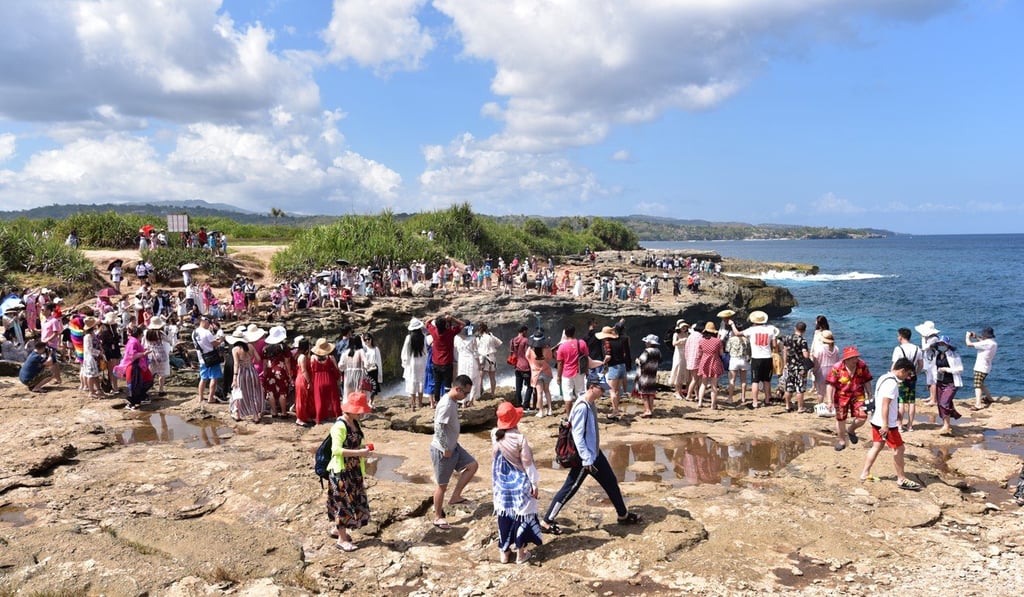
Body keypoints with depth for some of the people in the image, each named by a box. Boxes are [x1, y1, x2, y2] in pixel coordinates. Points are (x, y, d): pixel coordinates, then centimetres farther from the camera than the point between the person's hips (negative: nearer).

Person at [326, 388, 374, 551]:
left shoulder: (355, 423, 6)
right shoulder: (340, 426, -22)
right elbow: (336, 450, -28)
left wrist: (363, 447, 5)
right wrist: (359, 452, -30)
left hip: (354, 470, 9)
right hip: (341, 471, -9)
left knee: (353, 500, 17)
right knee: (344, 502, 0)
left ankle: (337, 529, 36)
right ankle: (342, 539, 13)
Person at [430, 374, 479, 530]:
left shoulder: (453, 401, 3)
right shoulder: (446, 405, -27)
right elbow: (438, 428, -30)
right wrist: (446, 449, -22)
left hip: (453, 446, 9)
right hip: (443, 450, -9)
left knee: (473, 465, 8)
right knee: (442, 485, 4)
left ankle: (455, 496, 16)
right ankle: (438, 517, 20)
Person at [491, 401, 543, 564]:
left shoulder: (494, 435, -9)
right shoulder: (519, 438, -21)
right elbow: (527, 463, -15)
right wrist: (534, 483, -6)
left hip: (501, 483, 4)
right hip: (519, 483, -4)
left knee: (504, 515, 13)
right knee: (521, 515, 9)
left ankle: (504, 552, 22)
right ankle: (520, 552, 16)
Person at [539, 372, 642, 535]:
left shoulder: (591, 404, 3)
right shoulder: (582, 407, -25)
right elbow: (577, 435, -25)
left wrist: (592, 457, 20)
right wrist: (587, 460, -23)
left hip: (595, 453, 9)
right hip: (586, 456, -9)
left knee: (611, 482, 17)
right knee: (570, 488, -1)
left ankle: (623, 515, 33)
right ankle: (547, 521, 10)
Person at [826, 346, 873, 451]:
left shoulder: (862, 366, -9)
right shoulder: (837, 368, -17)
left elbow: (866, 382, 4)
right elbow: (831, 385, -15)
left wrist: (869, 395, 10)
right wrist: (829, 401, -19)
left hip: (858, 395, 2)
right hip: (842, 396, -1)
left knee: (862, 417, -9)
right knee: (840, 420, 9)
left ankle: (851, 430, 24)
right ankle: (842, 441, 30)